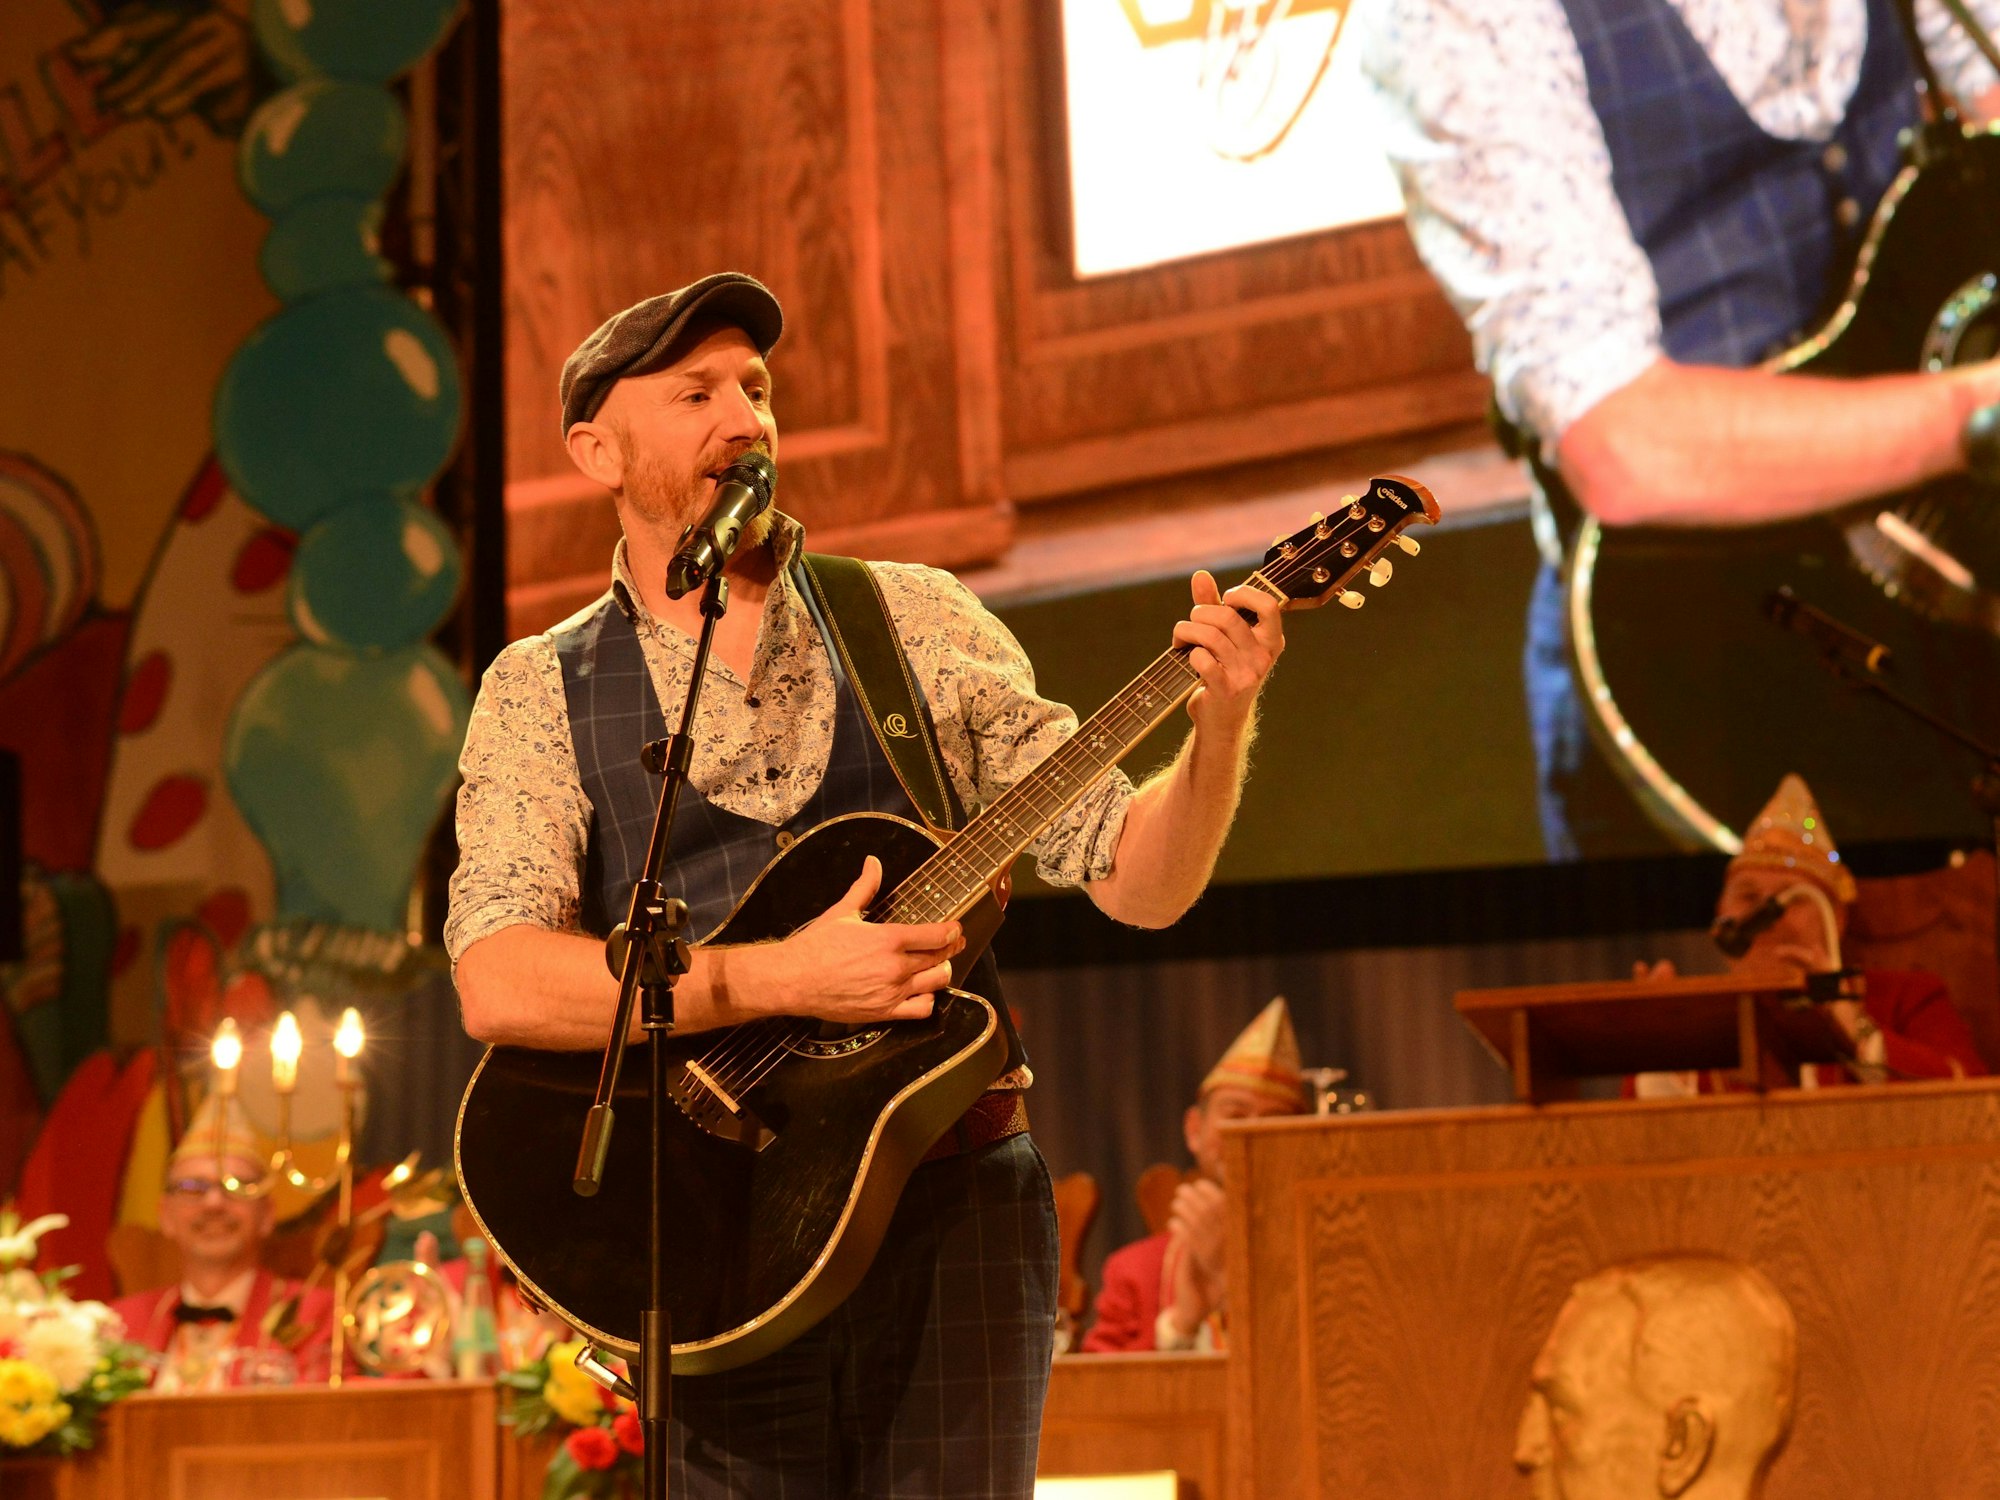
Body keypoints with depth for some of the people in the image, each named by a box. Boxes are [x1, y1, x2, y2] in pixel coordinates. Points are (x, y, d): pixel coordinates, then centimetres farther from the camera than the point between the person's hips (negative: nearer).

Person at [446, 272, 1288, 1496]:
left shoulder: (917, 622, 9)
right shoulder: (541, 692, 4)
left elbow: (1140, 879, 6)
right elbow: (499, 984, -11)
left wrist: (1217, 721, -12)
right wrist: (780, 981, -20)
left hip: (953, 1200, 1)